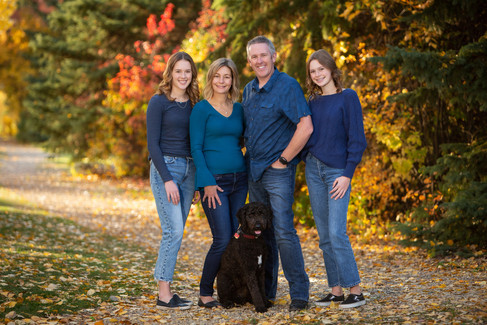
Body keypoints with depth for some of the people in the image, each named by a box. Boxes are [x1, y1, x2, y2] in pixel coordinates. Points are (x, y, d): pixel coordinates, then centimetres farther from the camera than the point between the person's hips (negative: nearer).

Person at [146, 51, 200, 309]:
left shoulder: (193, 104, 12)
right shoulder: (159, 102, -4)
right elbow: (153, 143, -8)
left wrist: (198, 182, 13)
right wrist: (167, 180, -15)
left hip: (189, 170, 6)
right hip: (165, 168, -6)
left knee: (175, 232, 5)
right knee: (174, 231, -12)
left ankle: (165, 290, 9)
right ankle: (164, 294, -6)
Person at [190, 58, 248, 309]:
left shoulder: (238, 109, 12)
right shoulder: (202, 109, -3)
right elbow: (196, 148, -7)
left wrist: (249, 174, 8)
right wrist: (207, 182, -13)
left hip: (239, 179, 6)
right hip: (214, 180, -5)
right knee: (223, 239, -10)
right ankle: (205, 293, 3)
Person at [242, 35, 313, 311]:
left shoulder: (288, 86, -10)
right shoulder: (249, 90, 13)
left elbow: (306, 127, -18)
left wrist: (283, 159, -15)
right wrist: (250, 159, 14)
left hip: (278, 171, -7)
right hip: (254, 171, 8)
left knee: (283, 231, -12)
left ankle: (300, 293, -5)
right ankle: (266, 290, 20)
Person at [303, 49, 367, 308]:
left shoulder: (347, 97, -3)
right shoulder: (312, 102, 13)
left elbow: (357, 139, -7)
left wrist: (347, 174, -13)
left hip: (337, 170, -6)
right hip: (313, 169, 6)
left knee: (336, 232, -13)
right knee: (324, 236, 6)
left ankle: (355, 291, -8)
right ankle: (336, 290, 11)